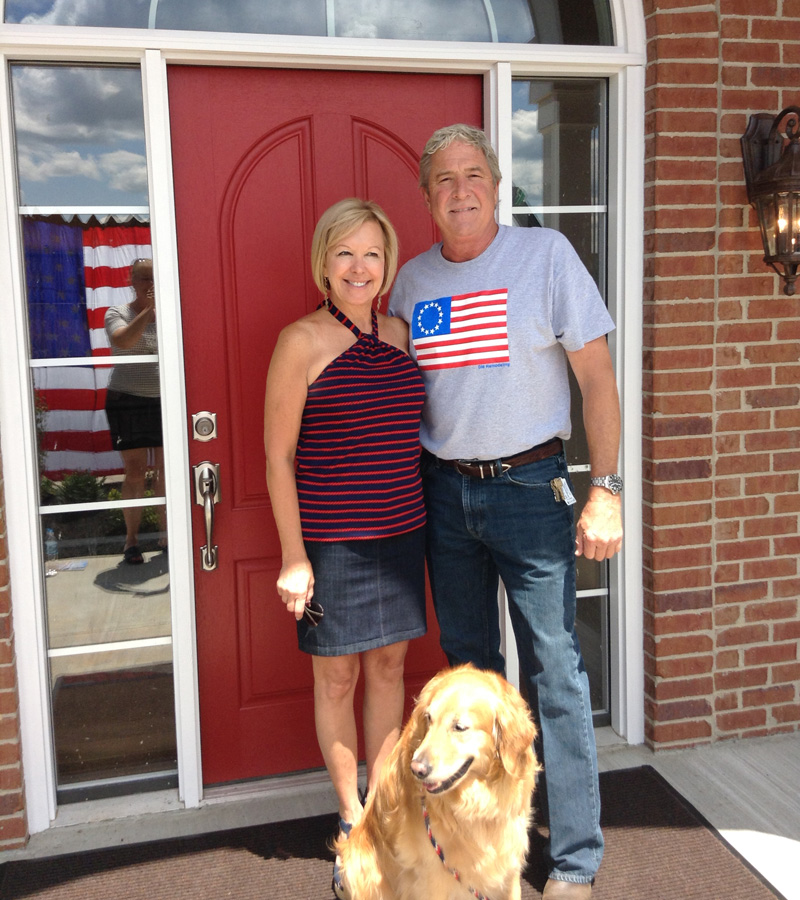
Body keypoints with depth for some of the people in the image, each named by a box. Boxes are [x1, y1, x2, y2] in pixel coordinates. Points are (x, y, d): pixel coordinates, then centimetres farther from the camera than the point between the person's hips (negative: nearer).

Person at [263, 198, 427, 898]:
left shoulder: (399, 333, 6)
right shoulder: (302, 341, -10)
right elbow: (278, 455, -10)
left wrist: (425, 514, 12)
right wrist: (294, 556, -12)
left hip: (400, 531, 5)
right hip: (330, 539, -5)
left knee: (389, 665, 15)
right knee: (337, 676, 9)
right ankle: (351, 815, 28)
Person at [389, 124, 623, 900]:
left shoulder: (545, 254, -5)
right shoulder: (411, 279, 6)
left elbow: (596, 375, -6)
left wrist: (605, 490, -12)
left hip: (527, 485, -4)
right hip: (442, 490, 4)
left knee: (553, 669, -3)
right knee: (469, 661, 15)